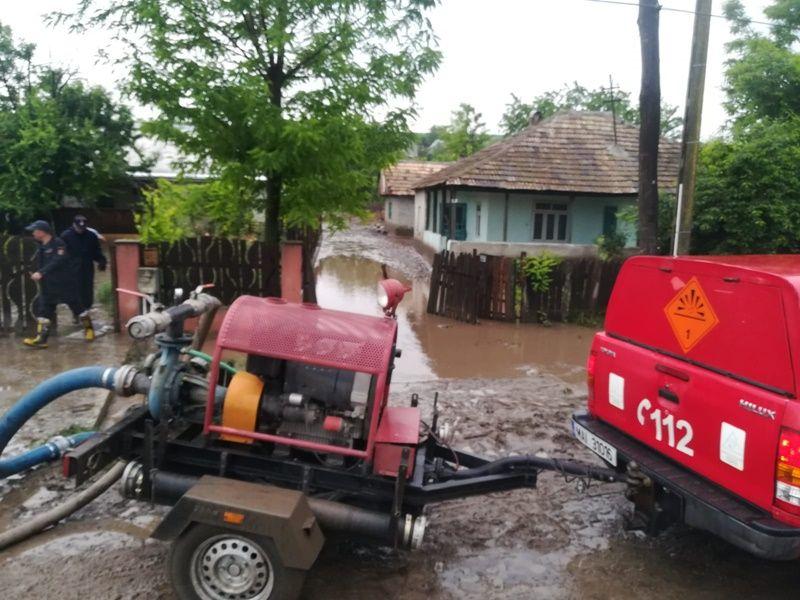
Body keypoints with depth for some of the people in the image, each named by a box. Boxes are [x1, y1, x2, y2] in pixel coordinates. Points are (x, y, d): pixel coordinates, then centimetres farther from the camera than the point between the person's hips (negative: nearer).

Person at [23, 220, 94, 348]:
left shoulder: (58, 243, -14)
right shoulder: (41, 247, 11)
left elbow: (57, 261, -27)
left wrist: (41, 273, -33)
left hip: (65, 283, -8)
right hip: (48, 285, 8)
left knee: (76, 305, 3)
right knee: (43, 309, 3)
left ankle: (89, 329, 22)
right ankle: (41, 338, 5)